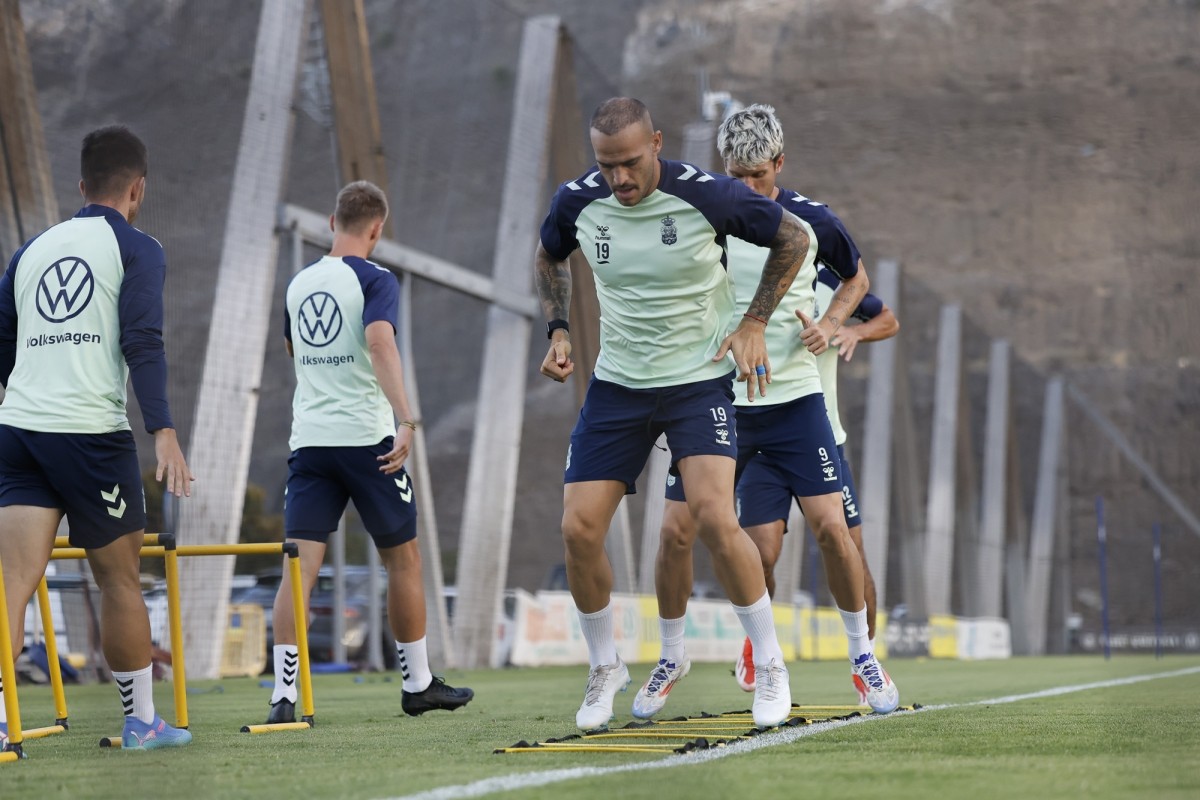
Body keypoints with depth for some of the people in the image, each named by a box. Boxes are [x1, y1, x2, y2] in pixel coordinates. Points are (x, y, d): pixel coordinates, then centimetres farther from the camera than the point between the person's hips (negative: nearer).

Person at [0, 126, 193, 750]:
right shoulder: (137, 250, 2)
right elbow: (142, 343, -12)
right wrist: (164, 431, -17)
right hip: (92, 434, -4)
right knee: (120, 581, 9)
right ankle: (141, 722, 21)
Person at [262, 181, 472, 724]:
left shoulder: (299, 283, 12)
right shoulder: (374, 279, -6)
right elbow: (380, 343, -23)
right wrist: (405, 419, -31)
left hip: (308, 439, 4)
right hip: (366, 437, -4)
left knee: (300, 566, -2)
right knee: (402, 558, 12)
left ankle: (284, 694, -14)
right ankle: (418, 684, 21)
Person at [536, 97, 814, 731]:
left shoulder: (706, 196, -17)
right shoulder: (577, 203, -7)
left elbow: (792, 237, -1)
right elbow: (549, 258, 17)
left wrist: (753, 324, -5)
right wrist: (558, 332, 3)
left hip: (700, 379, -3)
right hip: (617, 385, 4)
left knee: (714, 518, -21)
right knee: (579, 530, -6)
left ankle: (770, 666, -3)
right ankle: (605, 669, 18)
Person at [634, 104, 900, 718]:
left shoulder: (813, 221, -3)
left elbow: (855, 277, 16)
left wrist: (830, 324, -2)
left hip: (794, 398, 0)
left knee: (830, 527, -8)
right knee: (677, 529, -5)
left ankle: (862, 655, 12)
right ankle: (671, 655, 16)